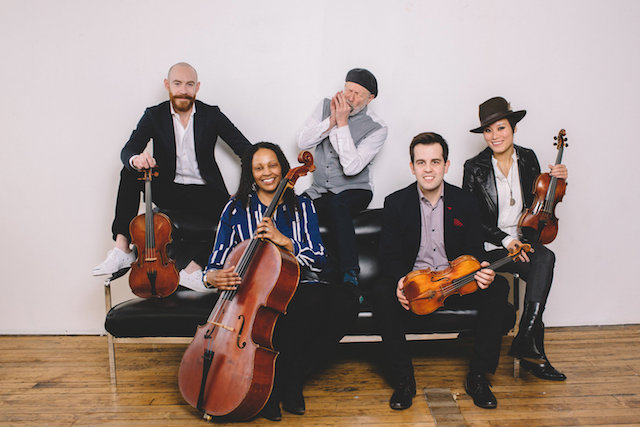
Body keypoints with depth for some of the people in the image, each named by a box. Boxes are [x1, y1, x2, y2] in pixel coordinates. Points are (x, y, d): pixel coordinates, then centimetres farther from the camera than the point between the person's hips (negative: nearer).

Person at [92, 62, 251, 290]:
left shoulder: (212, 115, 1)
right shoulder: (154, 115, 3)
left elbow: (247, 150, -5)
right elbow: (128, 150, -9)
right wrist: (135, 159, -35)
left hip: (204, 192, -1)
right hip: (168, 190, 2)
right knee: (130, 172, -22)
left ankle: (192, 265, -23)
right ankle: (122, 248, -22)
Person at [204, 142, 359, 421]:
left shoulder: (302, 207, 9)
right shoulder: (236, 209, 6)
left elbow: (318, 260, -1)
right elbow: (217, 261, 6)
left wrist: (285, 241, -18)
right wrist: (212, 276, -19)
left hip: (297, 286, 3)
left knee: (344, 301, -28)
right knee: (311, 304, -35)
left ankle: (293, 376, -10)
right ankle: (273, 381, -9)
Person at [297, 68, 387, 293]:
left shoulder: (377, 128, -10)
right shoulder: (326, 106, 5)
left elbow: (351, 167, -22)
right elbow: (302, 142, -4)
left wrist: (342, 123, -22)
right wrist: (331, 121, -15)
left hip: (354, 192, -4)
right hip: (319, 192, 5)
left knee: (337, 204, -38)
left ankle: (349, 277, -30)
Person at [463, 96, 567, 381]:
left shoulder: (528, 158, 9)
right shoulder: (474, 168, -3)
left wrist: (556, 182, -1)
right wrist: (503, 239, -15)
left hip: (524, 240, 4)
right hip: (490, 247, -4)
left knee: (544, 259, -30)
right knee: (545, 260, -27)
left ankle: (526, 341, -24)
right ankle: (532, 347, -20)